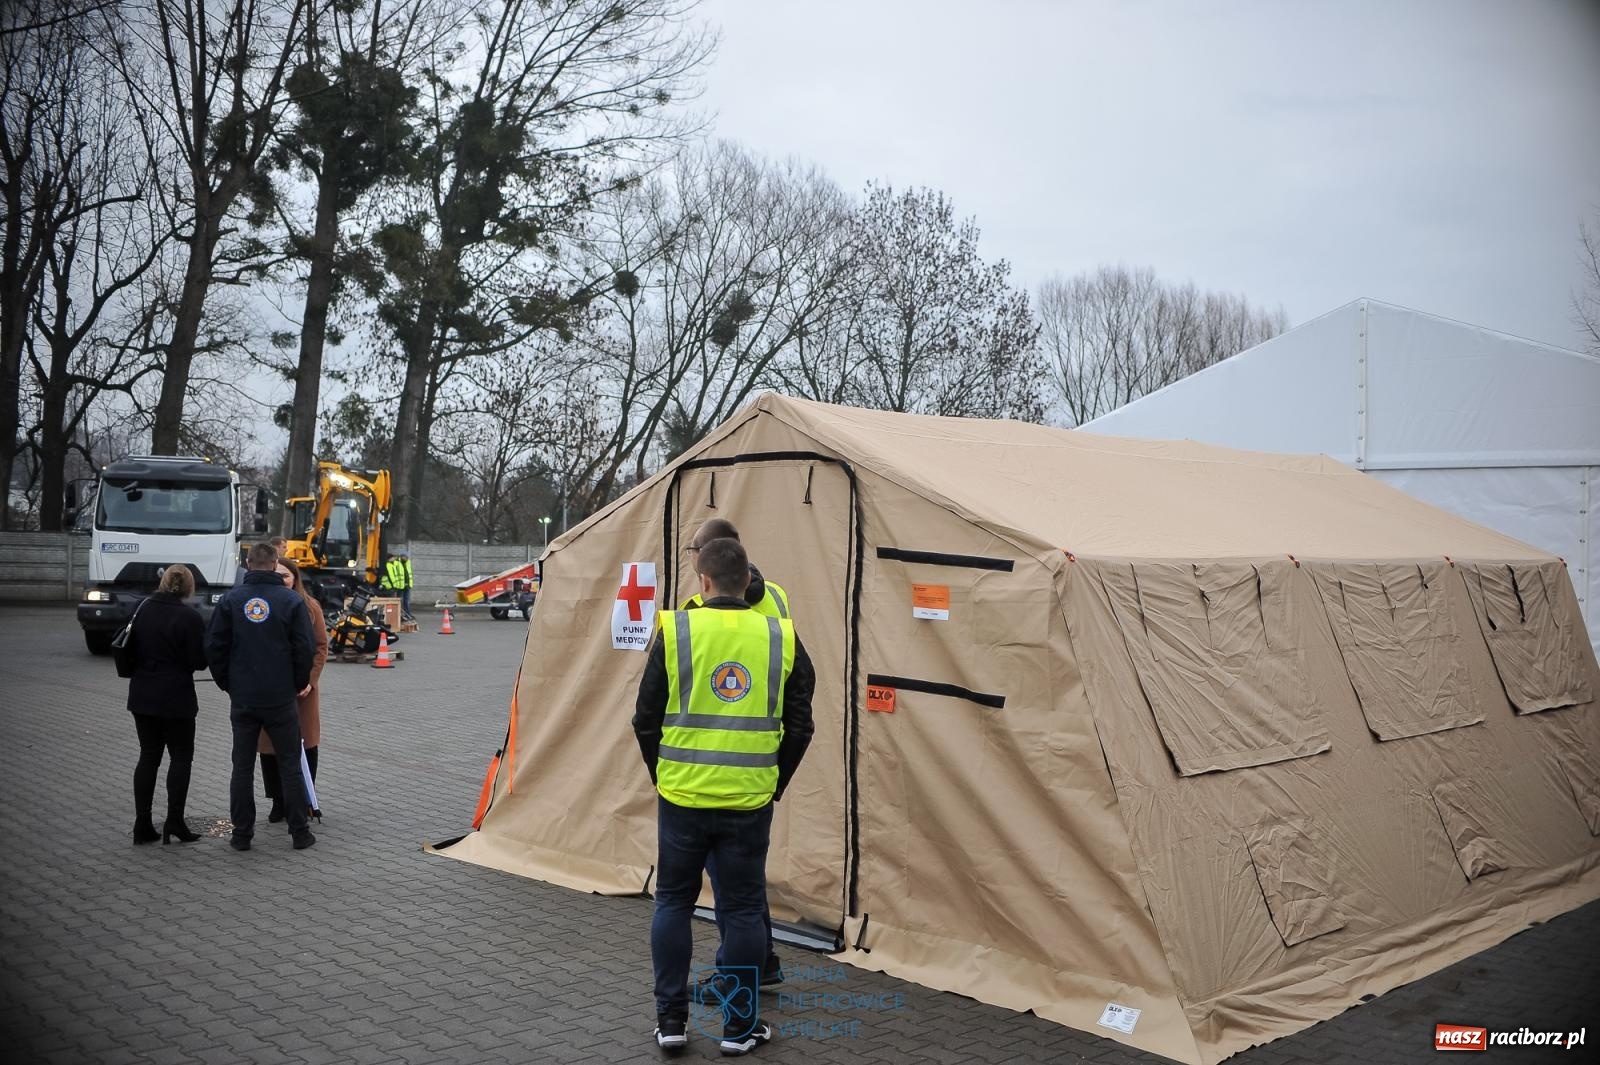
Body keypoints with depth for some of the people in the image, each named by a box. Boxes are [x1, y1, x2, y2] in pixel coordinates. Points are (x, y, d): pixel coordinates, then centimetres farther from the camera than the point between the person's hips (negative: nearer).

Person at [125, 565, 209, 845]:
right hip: (175, 698, -5)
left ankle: (142, 825, 12)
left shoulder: (143, 609, 2)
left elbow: (131, 649, 8)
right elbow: (199, 661, -12)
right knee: (181, 757, 6)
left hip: (142, 695, 5)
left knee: (148, 756, 12)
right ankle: (174, 821, 0)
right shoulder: (189, 616, -15)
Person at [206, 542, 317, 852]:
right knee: (290, 765, 7)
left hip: (242, 698, 2)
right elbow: (304, 648, -7)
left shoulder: (231, 599, 1)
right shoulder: (292, 600, -5)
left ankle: (242, 834, 13)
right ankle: (300, 832, 9)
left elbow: (214, 646, 1)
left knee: (242, 766, 11)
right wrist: (301, 683, 8)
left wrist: (227, 684, 13)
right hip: (281, 698, -2)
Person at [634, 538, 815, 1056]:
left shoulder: (676, 630, -5)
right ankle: (740, 1026, 19)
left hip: (682, 796, -1)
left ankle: (670, 1019, 19)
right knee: (742, 910, 10)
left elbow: (646, 718, 1)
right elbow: (799, 724, 4)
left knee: (673, 902, 14)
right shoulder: (781, 636, 0)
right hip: (750, 801, 1)